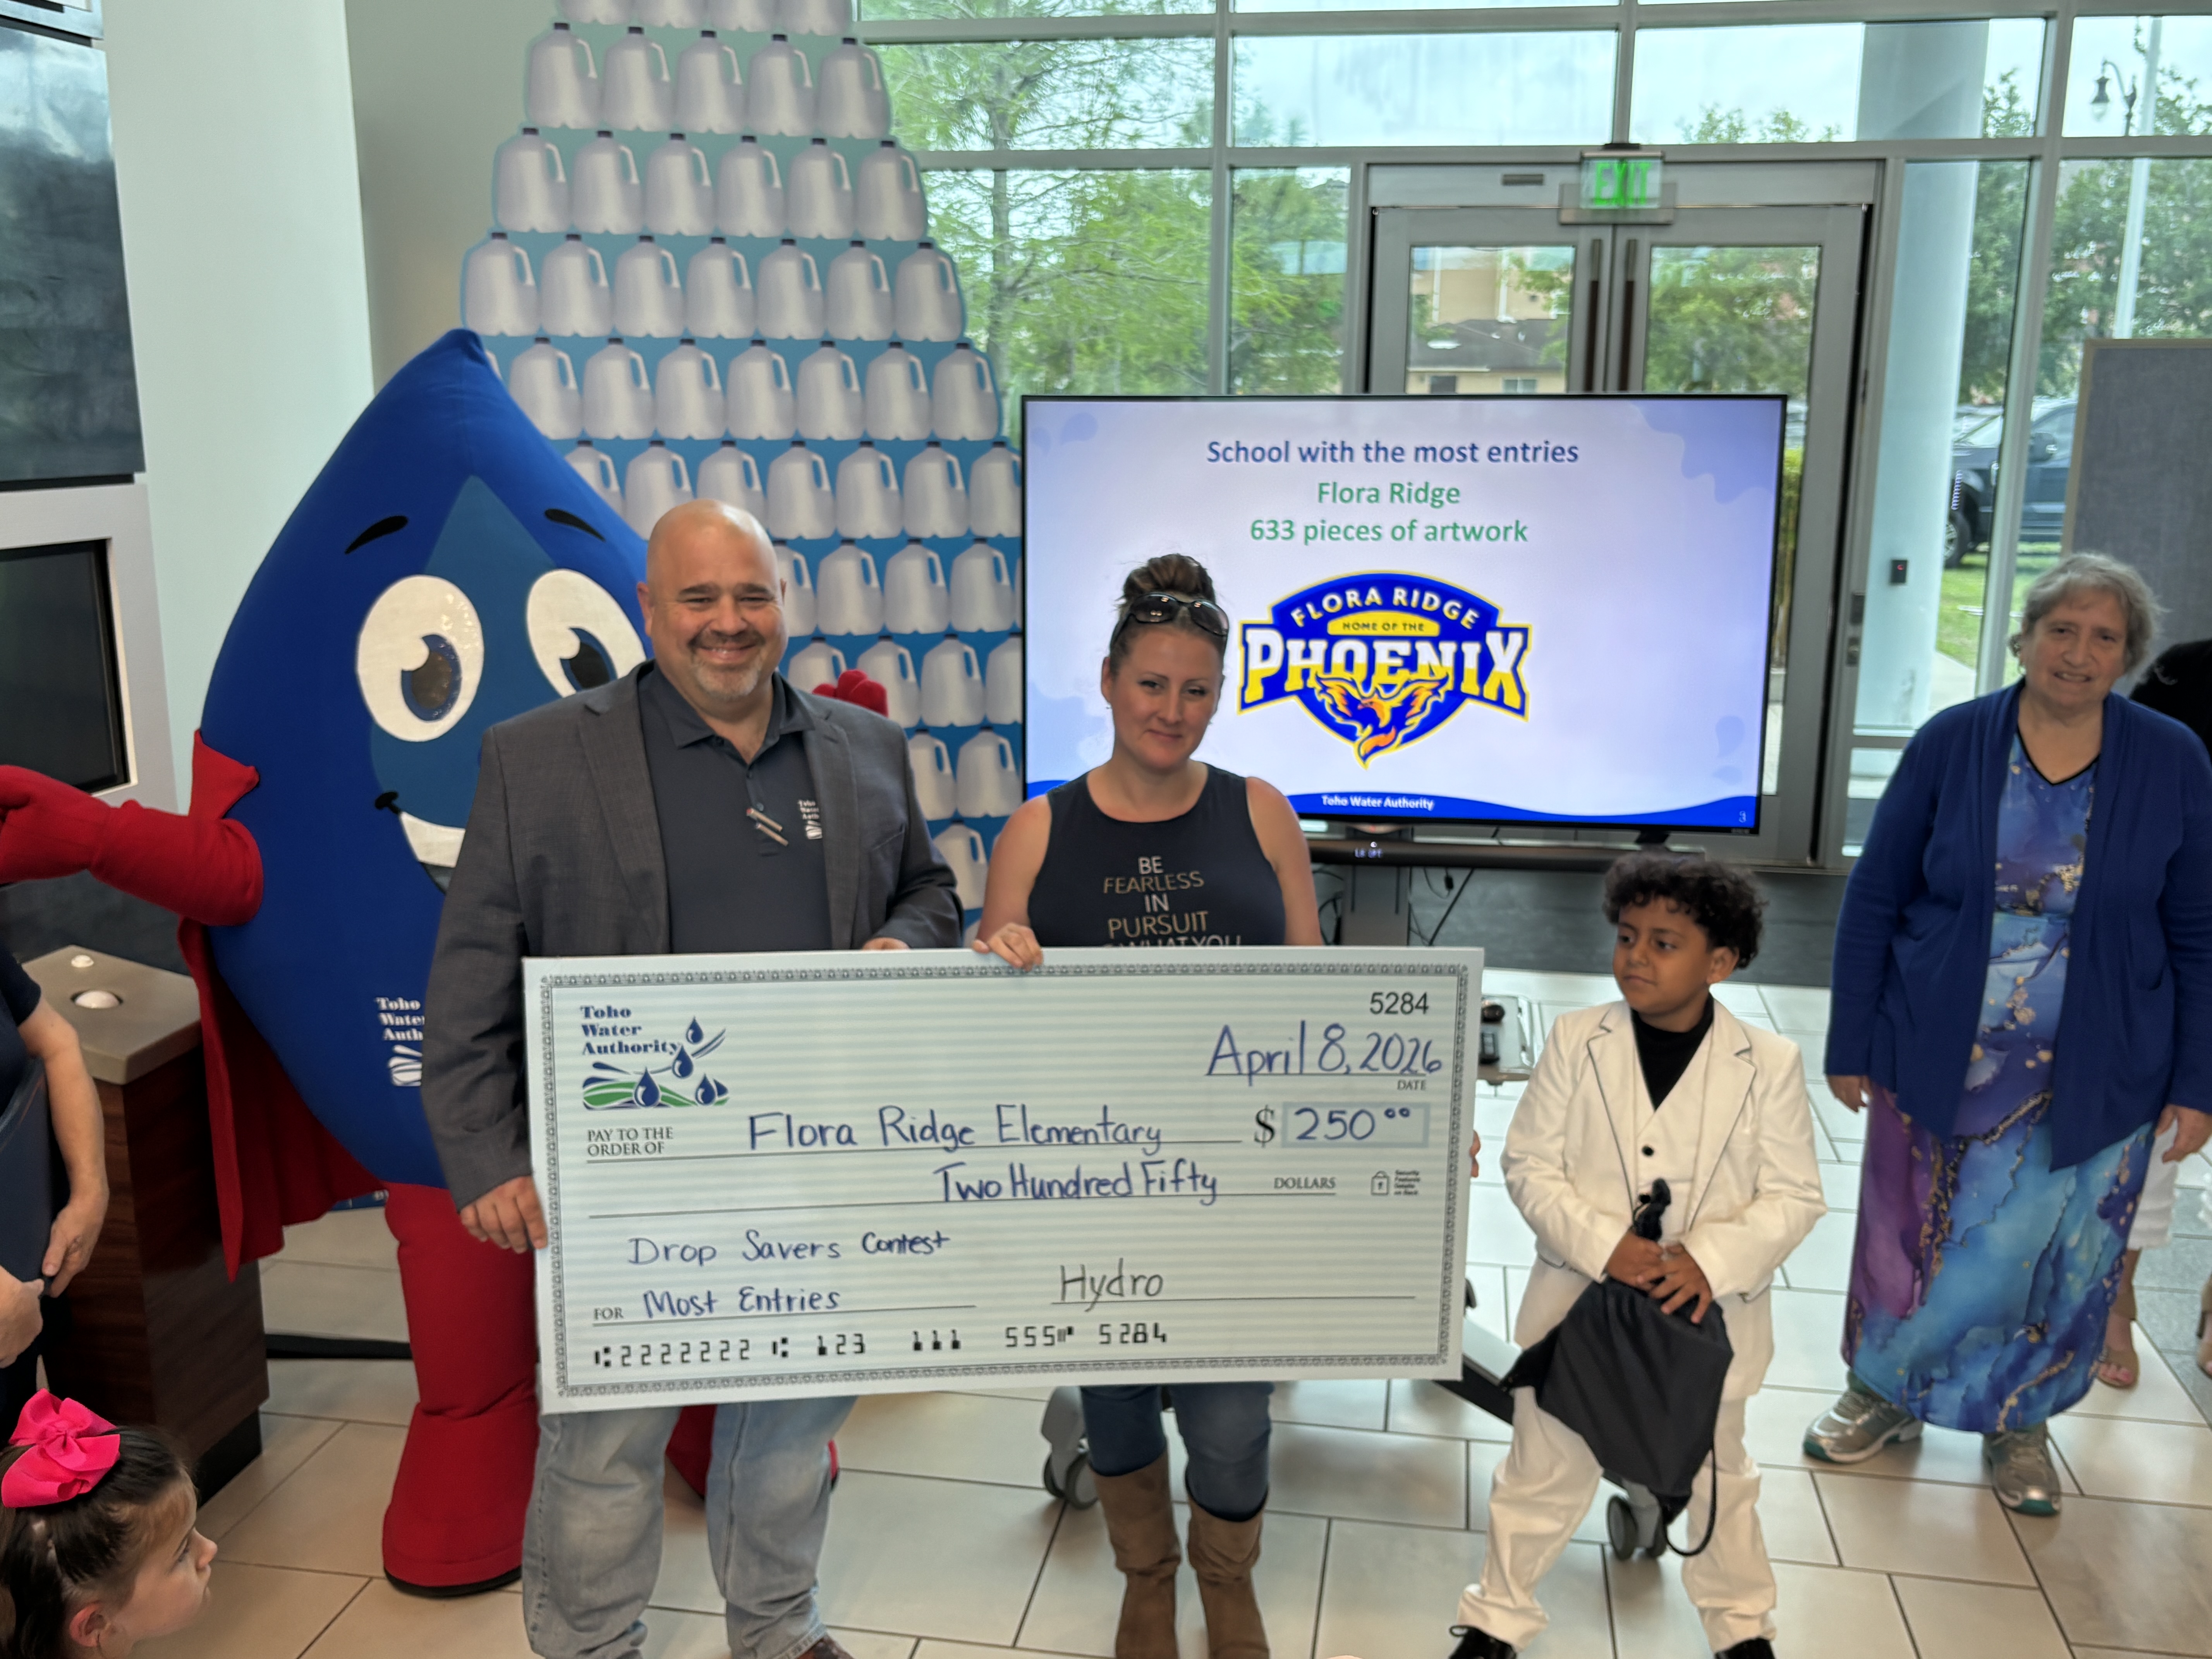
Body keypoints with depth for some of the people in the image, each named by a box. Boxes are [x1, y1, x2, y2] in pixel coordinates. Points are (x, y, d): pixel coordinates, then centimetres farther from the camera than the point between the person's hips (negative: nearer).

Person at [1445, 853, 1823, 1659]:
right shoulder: (1576, 1040, -10)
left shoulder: (1769, 1062, -10)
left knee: (1717, 1476, 22)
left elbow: (1795, 1196, -7)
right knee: (1545, 1470, 13)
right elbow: (1530, 1165, -8)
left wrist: (1712, 1261, -22)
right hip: (1579, 1302, 0)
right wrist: (1606, 1247, -21)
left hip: (1708, 1314, 0)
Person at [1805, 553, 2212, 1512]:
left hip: (2092, 1077, 0)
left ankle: (2018, 1423, 37)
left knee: (2058, 1257, 12)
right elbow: (1873, 900, -2)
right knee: (1912, 1238, 12)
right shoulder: (1950, 745, -7)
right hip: (1940, 1061, 0)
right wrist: (1852, 1045, -2)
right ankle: (1885, 1395, 37)